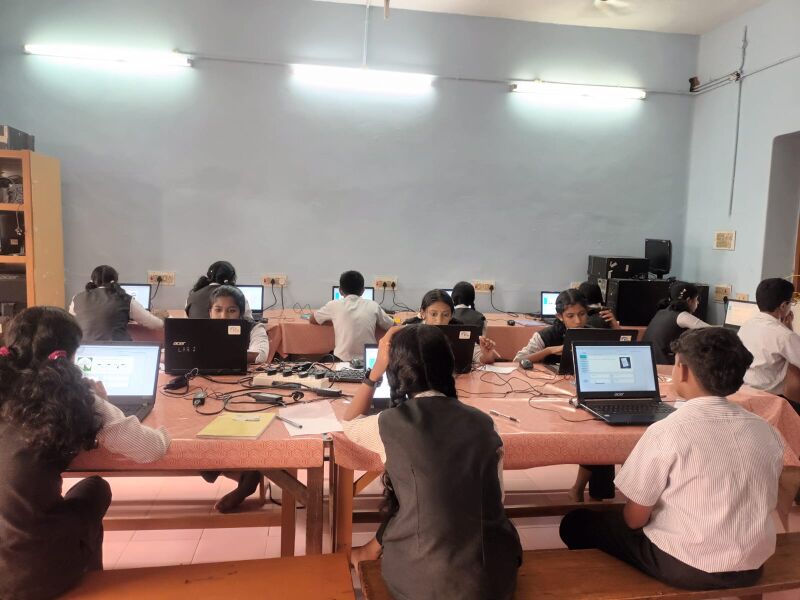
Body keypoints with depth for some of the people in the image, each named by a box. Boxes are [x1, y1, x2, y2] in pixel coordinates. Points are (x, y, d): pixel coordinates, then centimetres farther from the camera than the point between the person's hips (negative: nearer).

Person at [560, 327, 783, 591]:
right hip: (751, 566, 6)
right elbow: (754, 504, 10)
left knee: (577, 523, 13)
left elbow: (634, 519, -13)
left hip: (686, 566, -6)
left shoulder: (667, 432, -21)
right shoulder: (767, 432, -4)